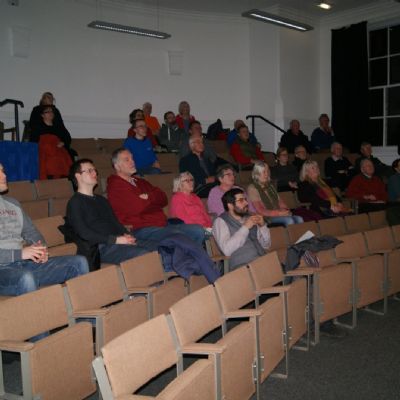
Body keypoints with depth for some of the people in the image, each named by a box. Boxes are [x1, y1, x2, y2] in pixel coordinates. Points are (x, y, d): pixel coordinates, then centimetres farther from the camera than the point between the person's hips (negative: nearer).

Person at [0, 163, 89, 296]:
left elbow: (30, 232, 22)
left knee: (79, 262, -6)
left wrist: (40, 250, 1)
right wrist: (19, 253, -19)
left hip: (25, 264, 7)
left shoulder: (12, 203, 20)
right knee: (27, 278, -40)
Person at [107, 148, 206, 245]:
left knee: (198, 231, -9)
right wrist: (153, 198, 4)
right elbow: (136, 207, -17)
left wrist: (148, 197, -6)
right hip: (142, 229, -8)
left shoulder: (140, 182, 25)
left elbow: (164, 199, 16)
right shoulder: (115, 185, -2)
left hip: (163, 225, 9)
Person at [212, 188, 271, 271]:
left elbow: (266, 245, 19)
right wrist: (245, 227, -14)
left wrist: (262, 226, 2)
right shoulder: (221, 221, 1)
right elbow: (227, 250, -16)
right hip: (242, 266, -6)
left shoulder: (249, 218, 17)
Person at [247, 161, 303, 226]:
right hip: (266, 218, -7)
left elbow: (279, 201, 19)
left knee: (299, 219, -19)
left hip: (278, 214, 7)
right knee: (289, 220, -30)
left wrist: (285, 210, -3)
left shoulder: (270, 186, 19)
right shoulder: (252, 189, -6)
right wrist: (279, 213, -16)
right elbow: (260, 211, -12)